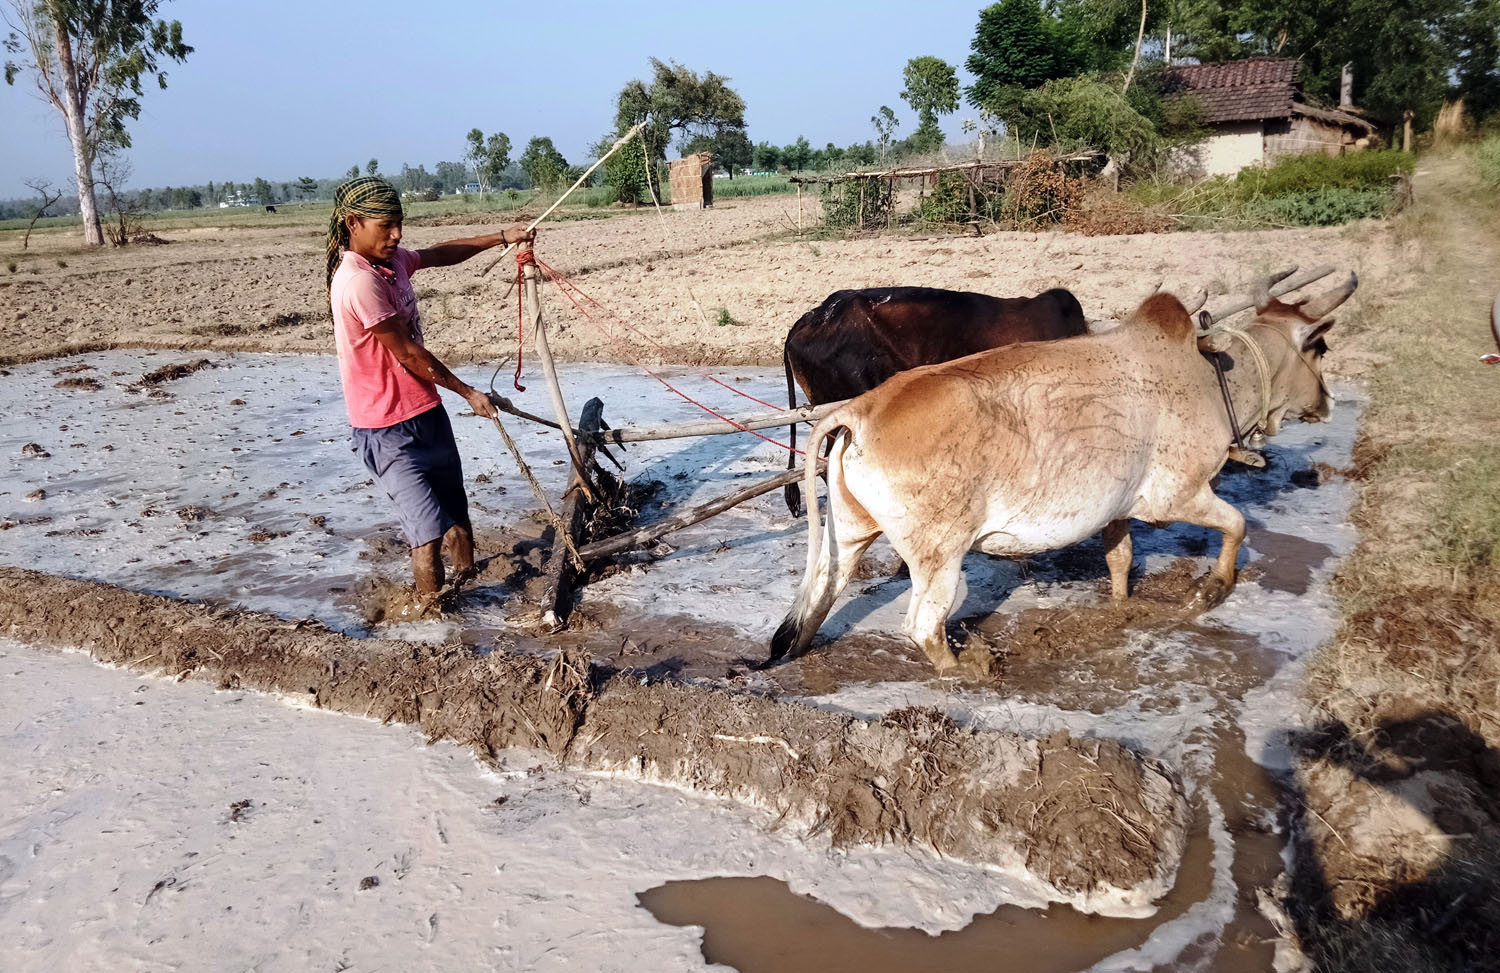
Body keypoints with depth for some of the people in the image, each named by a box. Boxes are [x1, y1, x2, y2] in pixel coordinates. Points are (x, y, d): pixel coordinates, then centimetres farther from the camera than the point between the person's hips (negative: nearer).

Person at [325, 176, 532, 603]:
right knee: (429, 528, -10)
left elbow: (441, 254, 24)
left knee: (455, 510, 20)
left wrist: (501, 238, 22)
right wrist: (468, 392, -10)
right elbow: (408, 353, -19)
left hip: (426, 410, 9)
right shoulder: (359, 282, -23)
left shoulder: (393, 260, 4)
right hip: (388, 428, -9)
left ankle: (467, 578, 38)